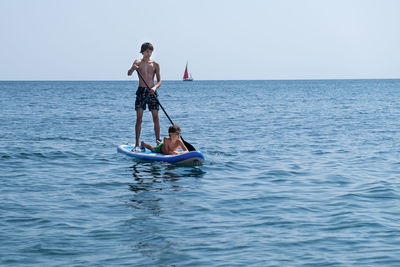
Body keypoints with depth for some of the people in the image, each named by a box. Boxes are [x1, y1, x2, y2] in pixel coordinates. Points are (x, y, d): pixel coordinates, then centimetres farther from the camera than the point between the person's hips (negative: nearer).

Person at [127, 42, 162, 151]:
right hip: (141, 91, -1)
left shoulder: (155, 64, 5)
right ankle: (137, 144, -1)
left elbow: (159, 81, 5)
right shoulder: (138, 62, 4)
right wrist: (133, 68, -31)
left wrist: (155, 87, -16)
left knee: (156, 118, 0)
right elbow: (129, 73, -9)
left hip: (152, 92, 1)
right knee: (139, 119, -3)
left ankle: (158, 141, 8)